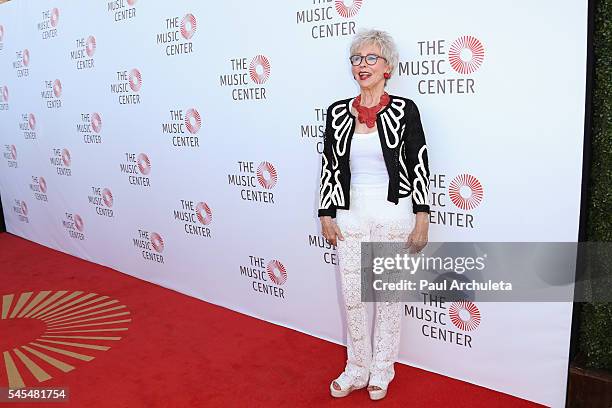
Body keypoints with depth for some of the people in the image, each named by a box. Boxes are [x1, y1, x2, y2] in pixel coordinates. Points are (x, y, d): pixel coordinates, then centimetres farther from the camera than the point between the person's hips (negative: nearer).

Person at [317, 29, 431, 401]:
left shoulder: (404, 110, -4)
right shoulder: (338, 112, 4)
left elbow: (420, 165, -4)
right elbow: (329, 165, 7)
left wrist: (422, 220, -7)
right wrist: (326, 215, 5)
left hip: (394, 215, -2)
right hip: (351, 215, 3)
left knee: (389, 295, 10)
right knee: (353, 295, 10)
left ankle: (382, 370, 29)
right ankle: (357, 368, 30)